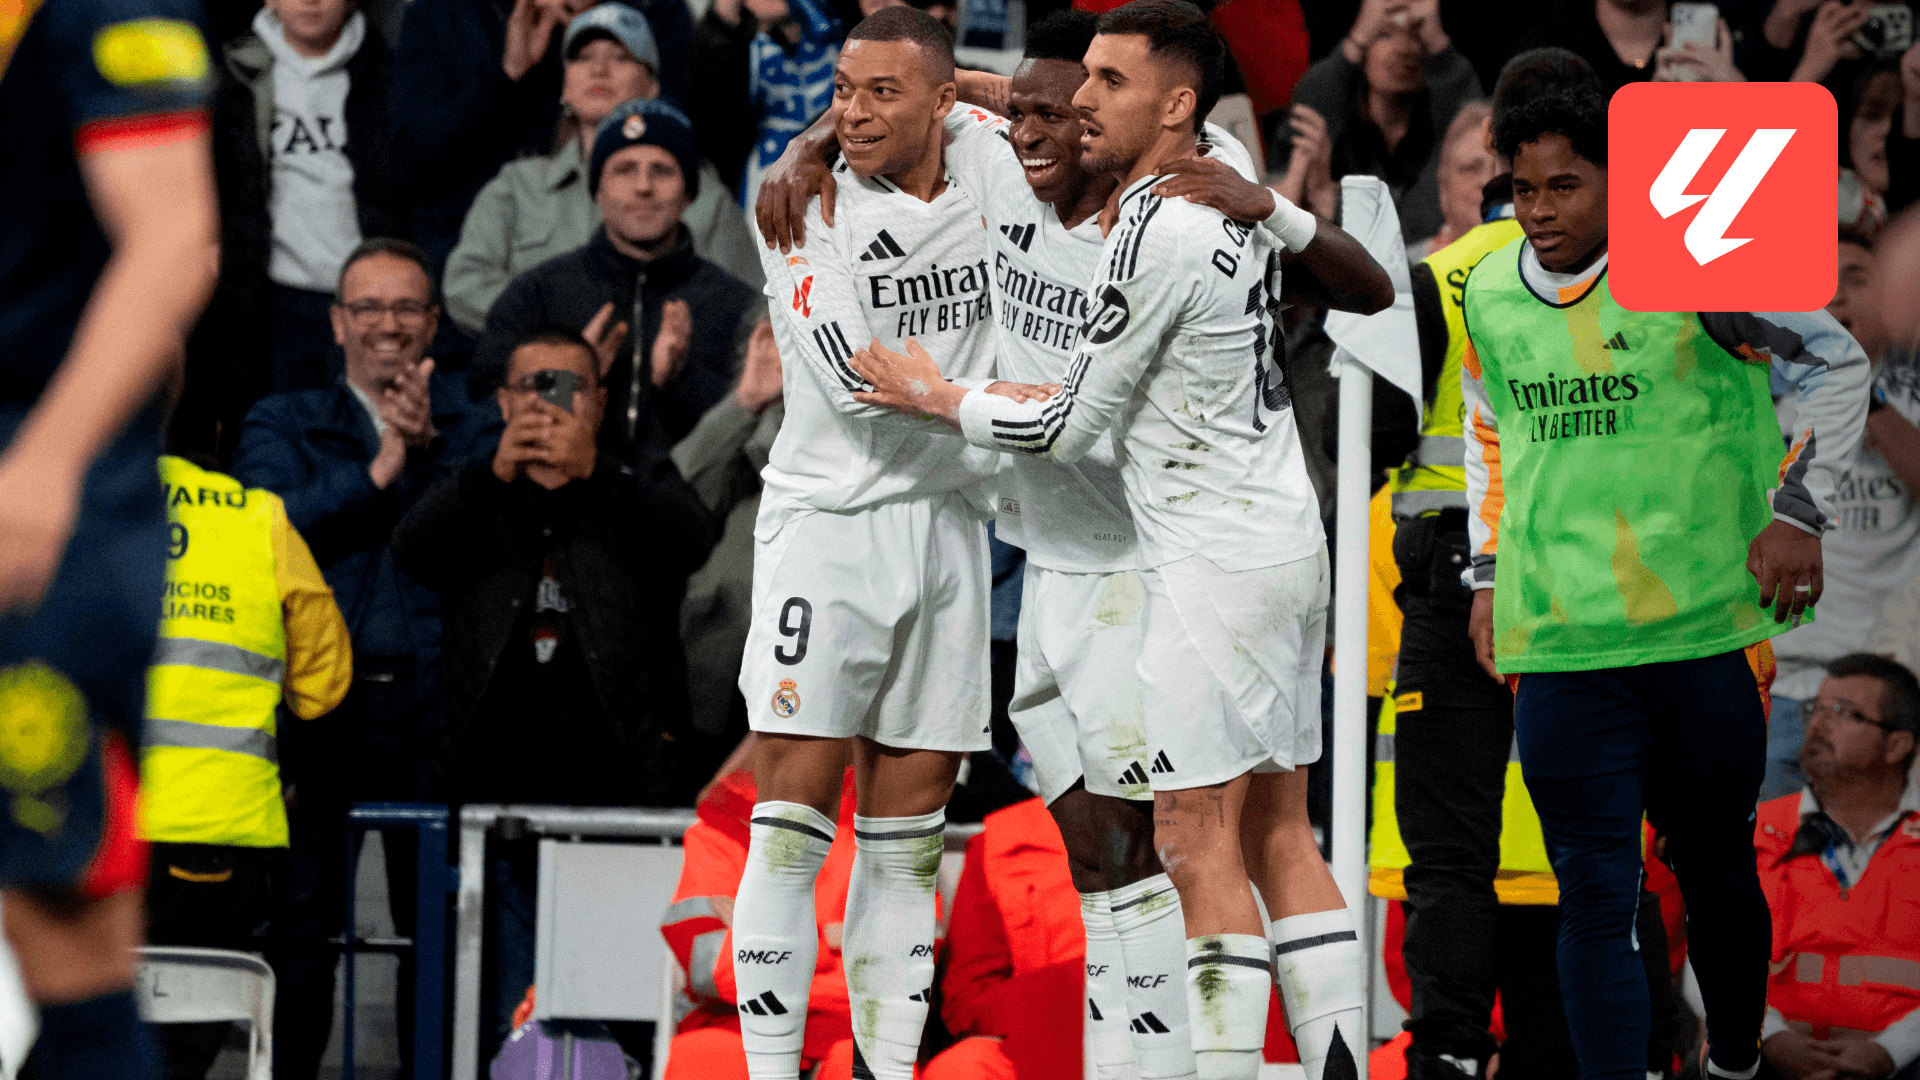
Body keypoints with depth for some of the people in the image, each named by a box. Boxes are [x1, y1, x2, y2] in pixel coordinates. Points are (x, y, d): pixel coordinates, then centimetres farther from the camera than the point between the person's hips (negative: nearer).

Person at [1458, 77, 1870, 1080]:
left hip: (1708, 631, -2)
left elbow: (1838, 364, 3)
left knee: (1716, 871, 11)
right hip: (1559, 649, 2)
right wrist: (1488, 570, 19)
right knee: (1594, 895, -4)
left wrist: (1799, 512, -3)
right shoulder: (1489, 294, 7)